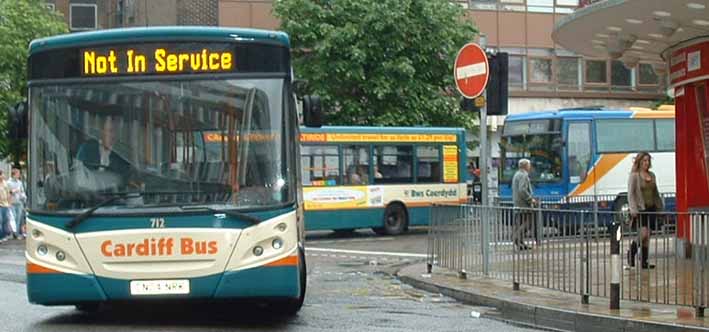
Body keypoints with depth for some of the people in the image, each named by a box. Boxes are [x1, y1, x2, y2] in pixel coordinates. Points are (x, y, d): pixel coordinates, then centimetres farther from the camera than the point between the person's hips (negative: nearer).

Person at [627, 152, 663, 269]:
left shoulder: (652, 175, 13)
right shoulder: (634, 176, -5)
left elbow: (656, 193, 19)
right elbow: (630, 194, -9)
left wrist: (660, 206, 15)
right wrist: (633, 210, -19)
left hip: (651, 208, 6)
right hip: (640, 209, -6)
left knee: (647, 236, 5)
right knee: (644, 233, -15)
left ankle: (644, 261, 9)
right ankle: (631, 253, 5)